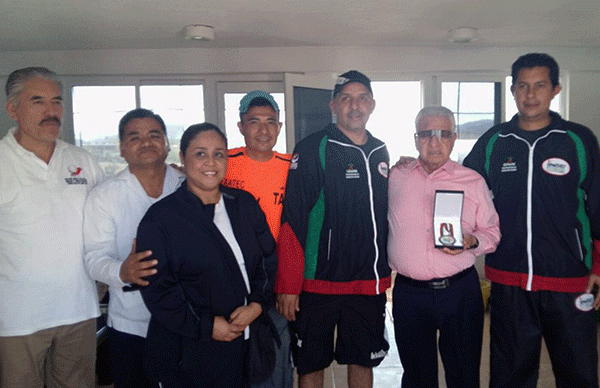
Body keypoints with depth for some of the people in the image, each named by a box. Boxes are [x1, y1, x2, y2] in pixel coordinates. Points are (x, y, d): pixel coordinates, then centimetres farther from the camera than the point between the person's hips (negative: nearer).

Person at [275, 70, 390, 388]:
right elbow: (292, 221, -13)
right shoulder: (312, 149, -10)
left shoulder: (380, 152, 9)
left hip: (370, 283, 5)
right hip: (318, 282, -5)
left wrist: (385, 273, 17)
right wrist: (288, 286, -15)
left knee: (364, 360, 17)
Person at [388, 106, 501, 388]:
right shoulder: (395, 178, 6)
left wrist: (471, 242, -12)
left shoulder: (473, 181, 4)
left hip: (460, 292, 0)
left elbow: (492, 232, 8)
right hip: (409, 293, 1)